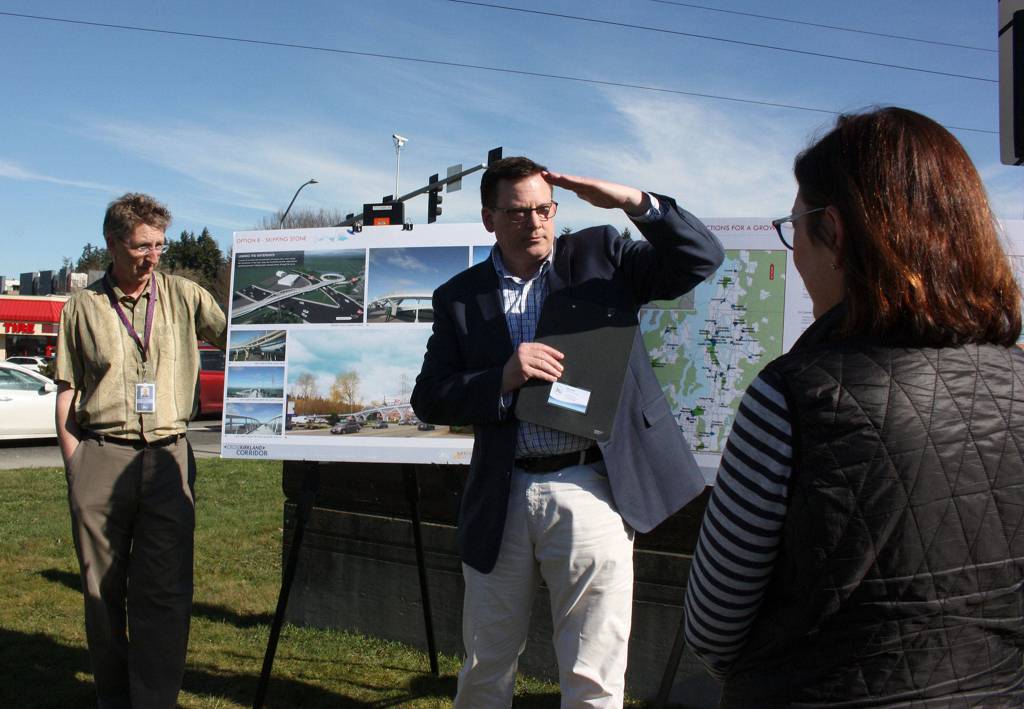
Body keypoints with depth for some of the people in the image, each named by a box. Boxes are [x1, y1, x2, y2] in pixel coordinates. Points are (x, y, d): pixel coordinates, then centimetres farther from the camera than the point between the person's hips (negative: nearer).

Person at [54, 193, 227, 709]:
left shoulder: (183, 296, 9)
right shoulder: (83, 307, 9)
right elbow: (66, 392, 10)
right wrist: (74, 463, 3)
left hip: (167, 458, 0)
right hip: (101, 457, 1)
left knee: (165, 590, -1)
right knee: (103, 587, 9)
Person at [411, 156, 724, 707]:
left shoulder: (600, 255, 3)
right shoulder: (460, 297, 6)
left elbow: (701, 259, -3)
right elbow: (429, 399, 1)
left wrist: (635, 202, -16)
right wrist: (503, 378, -16)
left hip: (591, 491, -2)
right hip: (501, 499, 2)